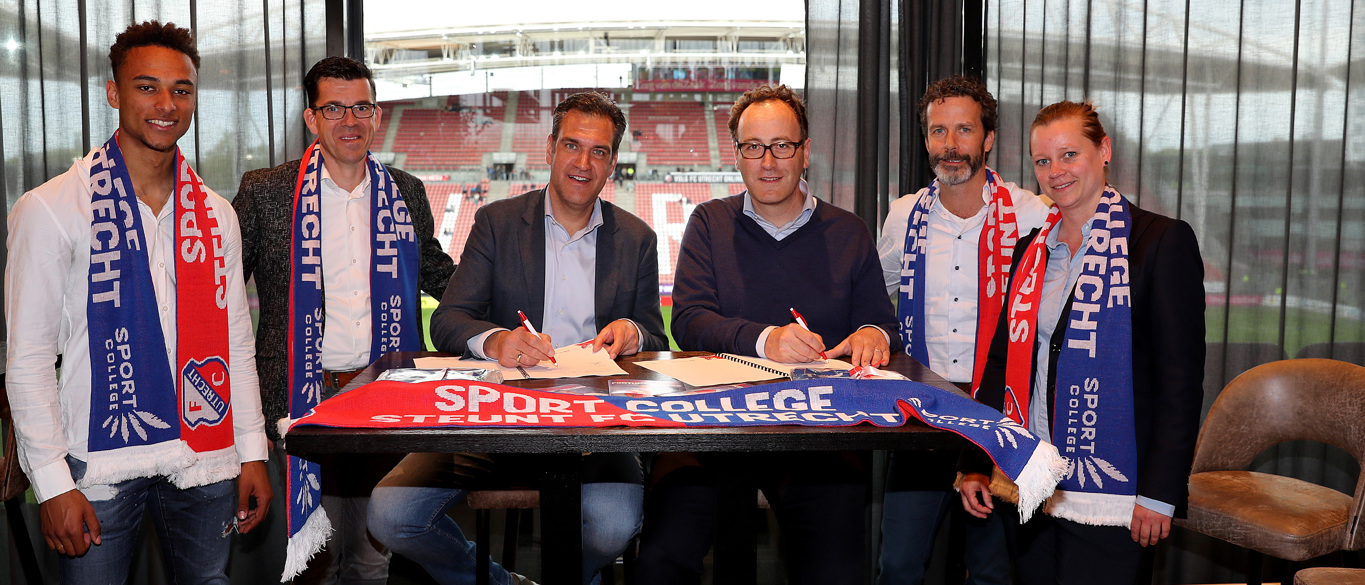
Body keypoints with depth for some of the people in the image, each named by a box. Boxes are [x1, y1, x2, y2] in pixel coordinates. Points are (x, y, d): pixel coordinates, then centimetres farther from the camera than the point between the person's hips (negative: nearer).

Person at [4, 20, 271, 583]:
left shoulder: (215, 215, 7)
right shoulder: (51, 210, -5)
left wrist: (252, 452, 7)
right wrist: (53, 483, -10)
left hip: (203, 463, 4)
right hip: (98, 466, -3)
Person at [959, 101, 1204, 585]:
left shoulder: (1163, 241, -5)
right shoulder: (1030, 250, 11)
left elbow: (1181, 377, -9)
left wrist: (1160, 493, -13)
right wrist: (977, 463, 7)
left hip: (1110, 498, -5)